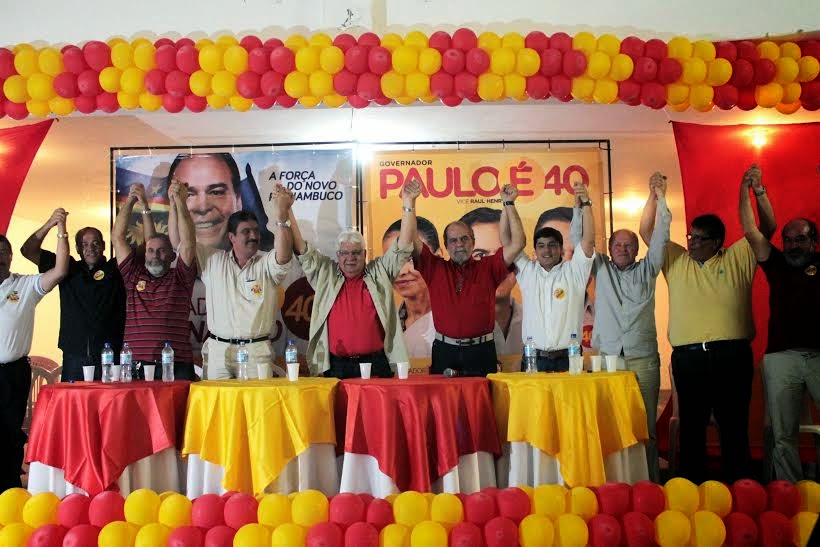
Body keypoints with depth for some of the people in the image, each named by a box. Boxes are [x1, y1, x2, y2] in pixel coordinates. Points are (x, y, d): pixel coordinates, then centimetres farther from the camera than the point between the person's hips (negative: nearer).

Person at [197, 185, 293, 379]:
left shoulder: (266, 264, 3)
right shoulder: (213, 261, 9)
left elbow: (283, 256, -19)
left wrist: (281, 216, -33)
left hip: (257, 351, -1)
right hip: (217, 351, 1)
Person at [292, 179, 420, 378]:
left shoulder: (380, 272, 7)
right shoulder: (325, 274, 9)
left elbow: (404, 244, 2)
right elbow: (301, 248, 6)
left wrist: (408, 204, -6)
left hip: (376, 364, 0)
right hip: (336, 366, 1)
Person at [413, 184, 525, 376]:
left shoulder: (488, 268, 6)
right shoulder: (435, 268, 8)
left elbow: (517, 243, -2)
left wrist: (509, 204, -6)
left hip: (481, 352, 0)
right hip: (444, 352, 0)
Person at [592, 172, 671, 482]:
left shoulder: (647, 270, 13)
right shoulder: (601, 269, 13)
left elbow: (659, 237, 6)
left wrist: (659, 197, 0)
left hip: (643, 360, 0)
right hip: (605, 359, 0)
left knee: (645, 428, 1)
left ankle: (649, 483, 8)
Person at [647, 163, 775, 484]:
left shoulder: (738, 259, 10)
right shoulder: (676, 261, 13)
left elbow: (767, 228, 6)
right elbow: (646, 232, 10)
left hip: (732, 354, -1)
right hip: (688, 357, 1)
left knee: (734, 425, 5)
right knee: (691, 426, 6)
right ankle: (692, 489, 14)